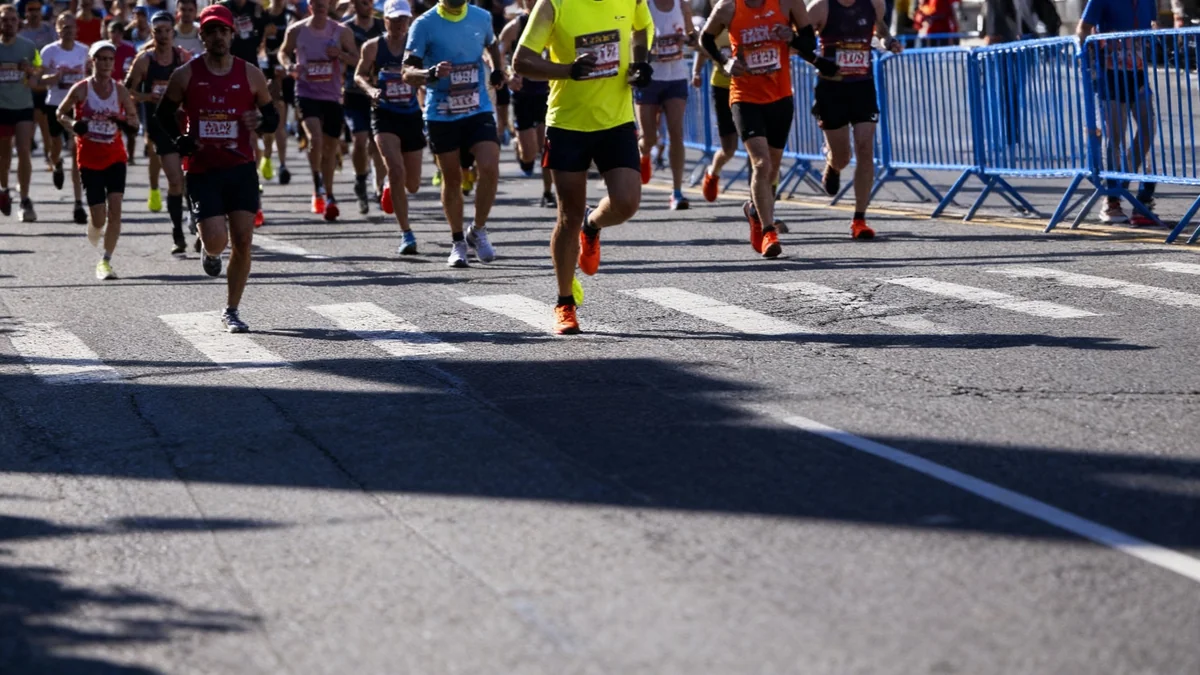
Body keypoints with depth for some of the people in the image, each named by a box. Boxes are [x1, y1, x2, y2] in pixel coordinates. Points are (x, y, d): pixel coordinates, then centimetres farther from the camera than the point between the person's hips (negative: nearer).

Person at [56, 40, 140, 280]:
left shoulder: (120, 90, -1)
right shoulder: (81, 89, -7)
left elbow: (134, 118, 9)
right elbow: (61, 113, 5)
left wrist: (126, 122, -14)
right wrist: (73, 125, -16)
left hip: (115, 157, 2)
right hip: (89, 159, -2)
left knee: (115, 208, -13)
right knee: (99, 217, -2)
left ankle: (106, 261, -3)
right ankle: (94, 228, 37)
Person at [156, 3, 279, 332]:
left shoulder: (251, 74, 2)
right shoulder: (186, 75, -1)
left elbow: (273, 116, 10)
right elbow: (164, 113, 12)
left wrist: (260, 122, -13)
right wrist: (179, 140, -6)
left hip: (241, 169, 1)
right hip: (203, 170, -1)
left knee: (243, 242, -2)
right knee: (216, 242, -13)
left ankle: (231, 311, 13)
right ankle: (209, 252, 26)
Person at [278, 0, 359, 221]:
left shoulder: (341, 32, -1)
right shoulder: (296, 31, -1)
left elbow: (357, 60, 5)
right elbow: (283, 52, 16)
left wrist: (340, 54, -15)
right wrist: (290, 66, -6)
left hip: (332, 95, 2)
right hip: (307, 93, -2)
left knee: (330, 147, 9)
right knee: (315, 138, -24)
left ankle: (328, 196, 23)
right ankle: (317, 188, -8)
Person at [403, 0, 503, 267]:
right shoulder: (424, 24, -8)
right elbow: (408, 72, -11)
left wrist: (498, 70, 8)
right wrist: (431, 74, -31)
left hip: (478, 111, 2)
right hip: (441, 116, -2)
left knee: (489, 168, -16)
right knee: (452, 179, 6)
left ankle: (478, 232, 4)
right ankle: (457, 242, 22)